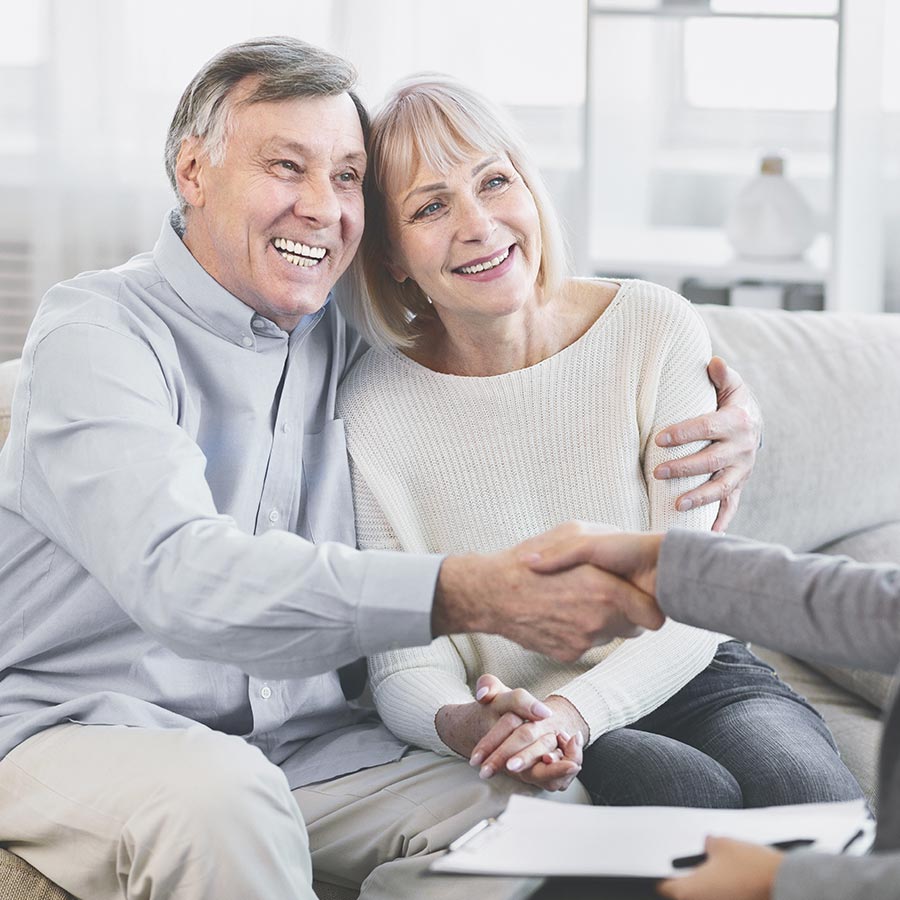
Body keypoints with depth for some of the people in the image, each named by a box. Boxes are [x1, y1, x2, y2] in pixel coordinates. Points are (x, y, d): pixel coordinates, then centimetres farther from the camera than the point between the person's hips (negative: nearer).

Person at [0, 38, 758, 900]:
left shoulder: (352, 340, 8)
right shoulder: (96, 331, -10)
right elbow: (176, 573, -28)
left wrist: (716, 417, -2)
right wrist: (473, 594, -39)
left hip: (303, 738, 5)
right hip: (82, 724, -5)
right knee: (220, 801, -37)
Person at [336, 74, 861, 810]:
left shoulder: (656, 331, -7)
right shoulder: (374, 409, -7)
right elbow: (406, 669, -6)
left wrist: (573, 709, -27)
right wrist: (463, 725, -31)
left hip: (694, 685, 2)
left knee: (803, 787, -29)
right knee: (683, 788, -33)